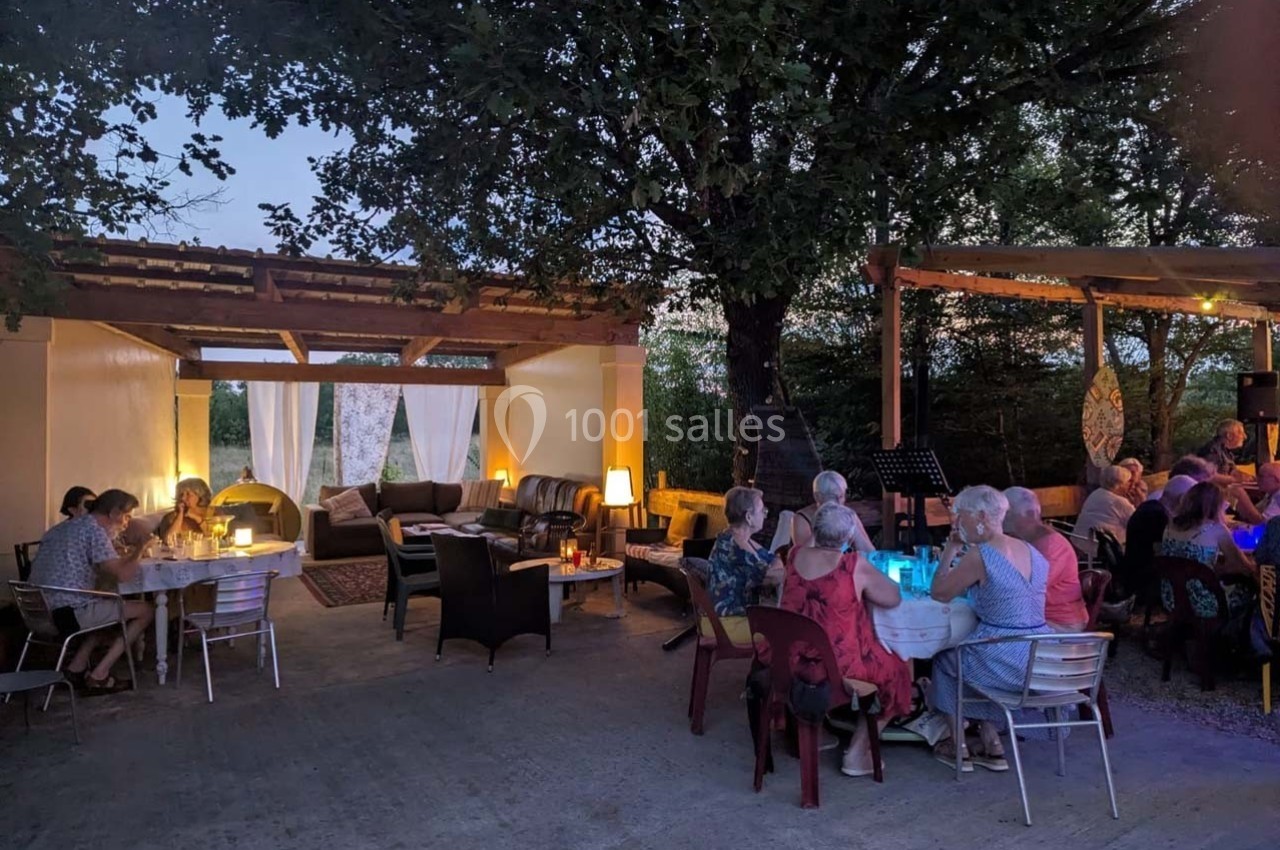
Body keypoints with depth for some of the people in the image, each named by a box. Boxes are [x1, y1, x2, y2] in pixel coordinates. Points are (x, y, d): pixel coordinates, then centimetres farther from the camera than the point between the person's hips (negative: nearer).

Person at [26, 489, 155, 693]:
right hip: (68, 613, -9)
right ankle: (98, 676, 1)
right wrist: (138, 553, 0)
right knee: (145, 610, 1)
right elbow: (122, 574, -18)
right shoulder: (94, 530, -11)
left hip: (40, 612, 10)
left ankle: (77, 667, 17)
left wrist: (130, 555, 20)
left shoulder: (63, 527, 18)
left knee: (108, 608, 28)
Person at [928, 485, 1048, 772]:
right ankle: (991, 745, 31)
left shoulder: (979, 555, -18)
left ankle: (959, 747, 30)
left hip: (1006, 664, -7)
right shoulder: (1031, 551, 6)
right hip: (1042, 661, 7)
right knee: (968, 652, 31)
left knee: (944, 659, 21)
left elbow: (939, 593, -7)